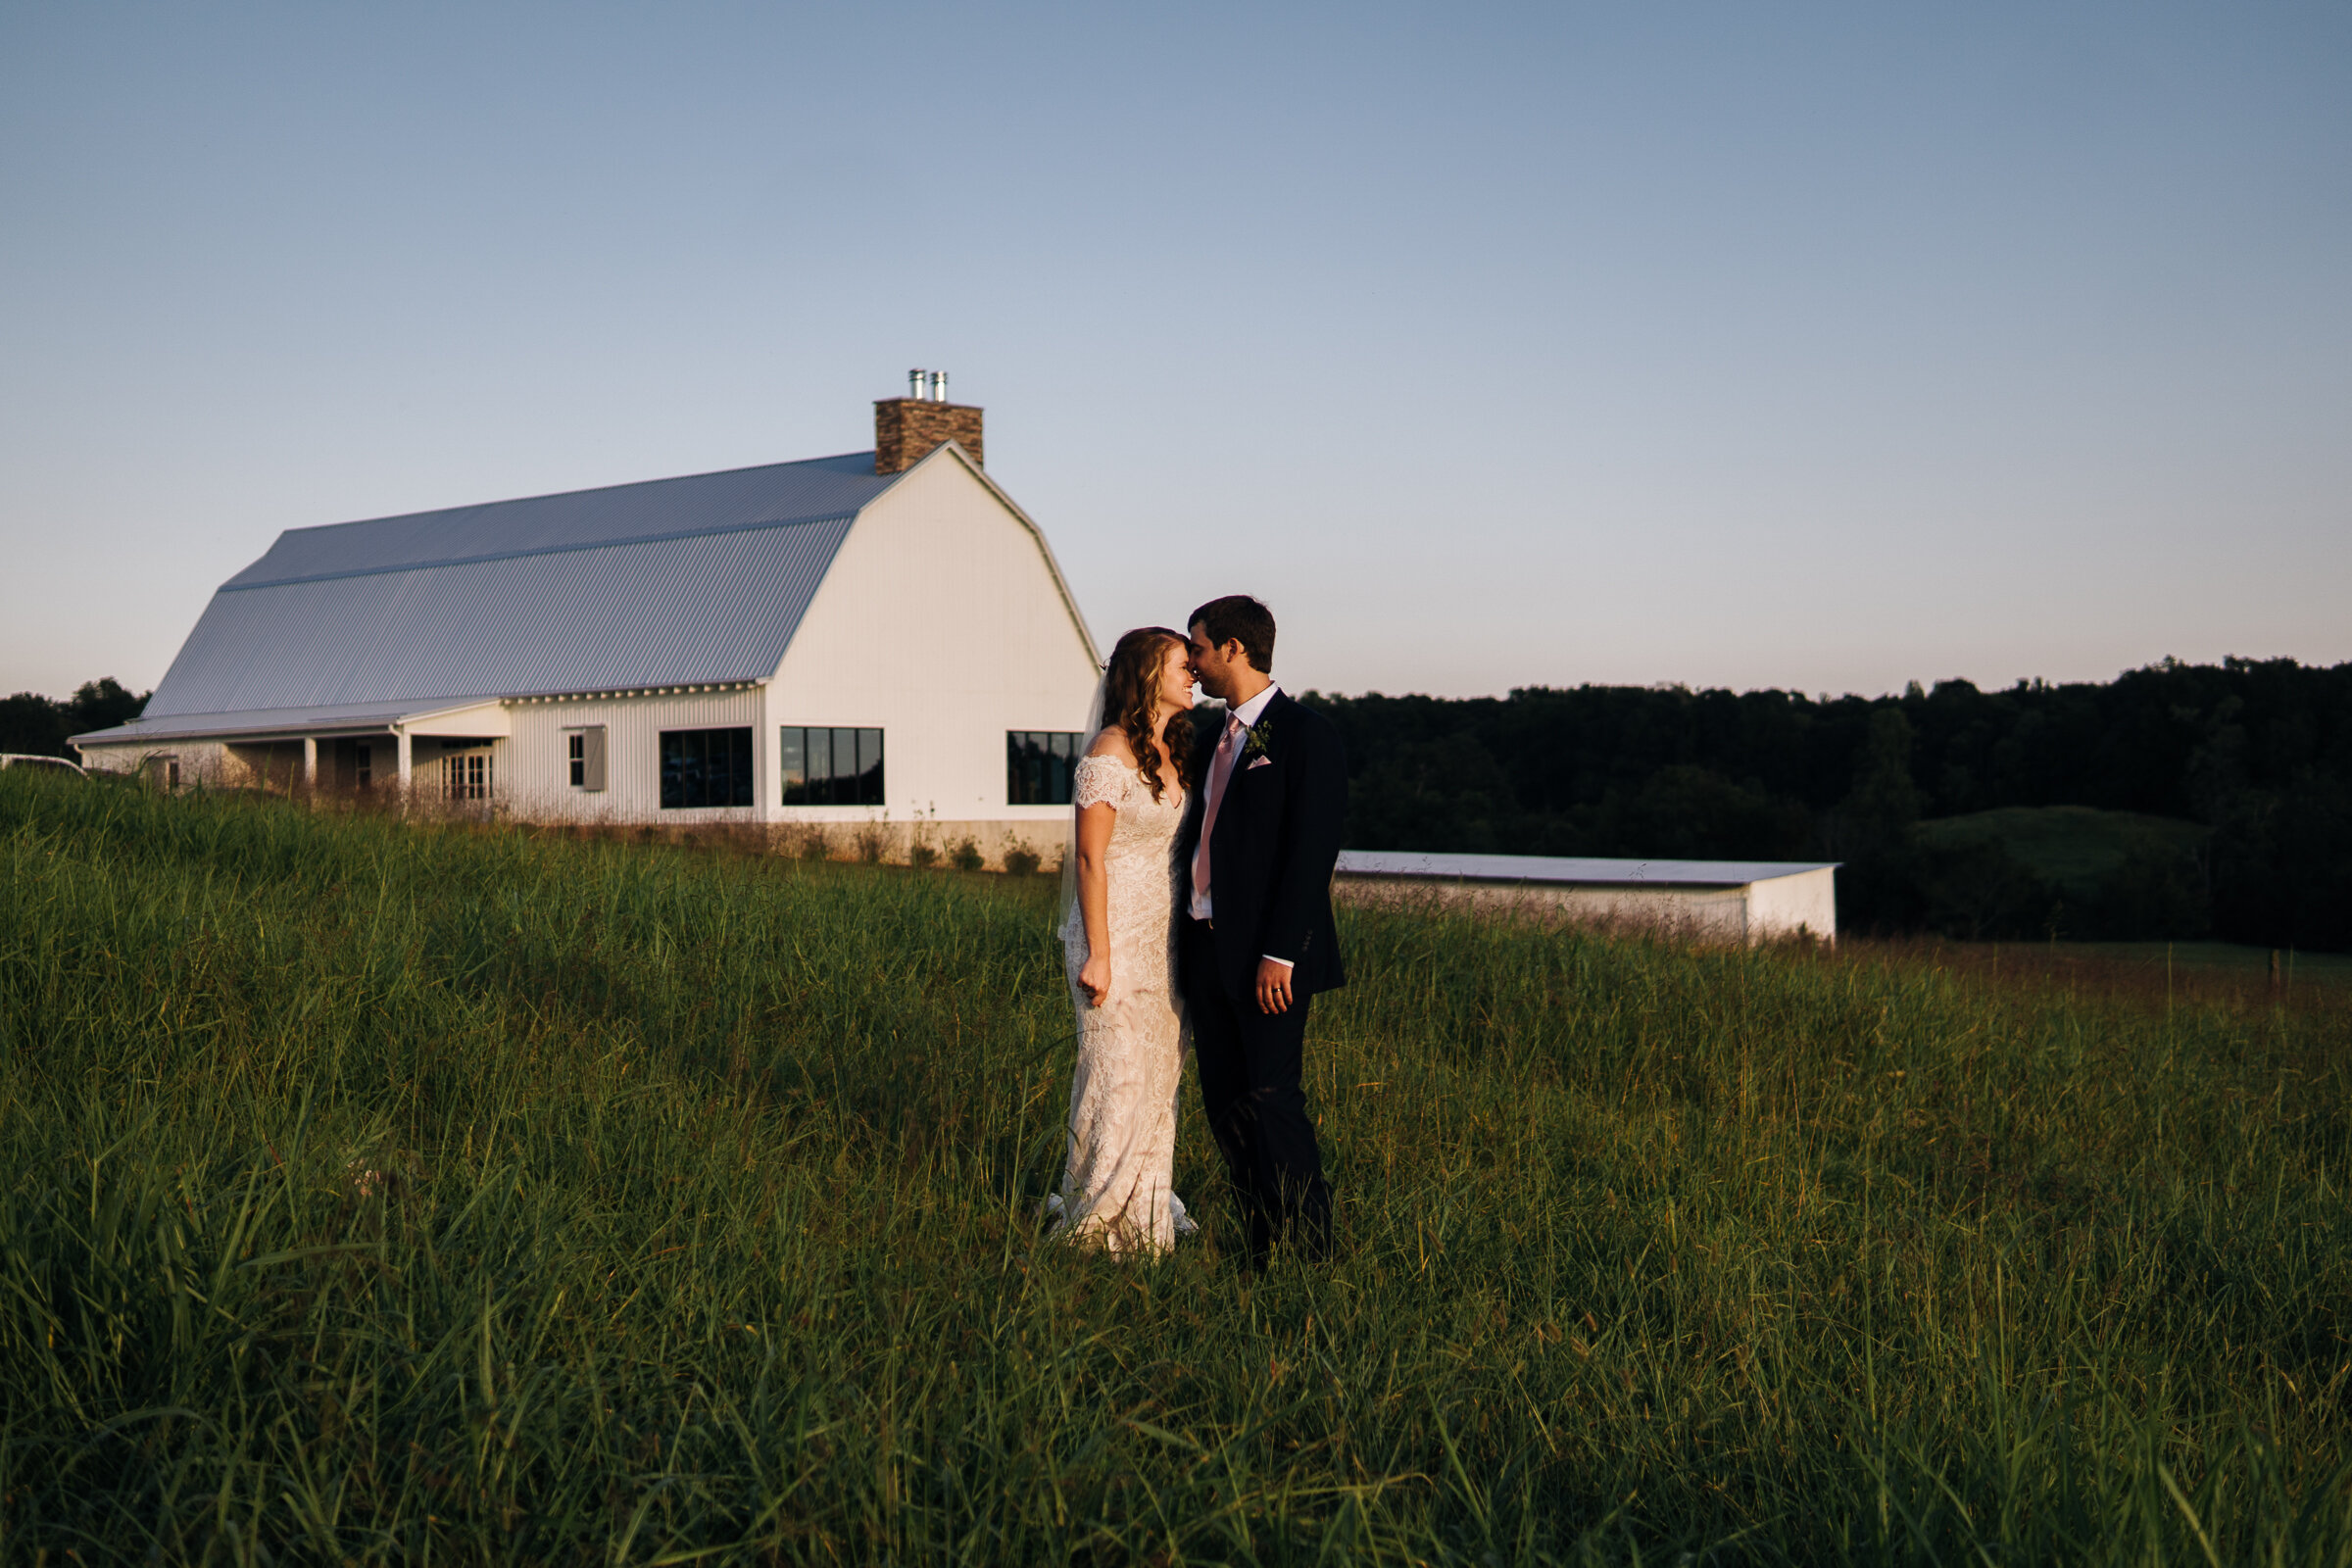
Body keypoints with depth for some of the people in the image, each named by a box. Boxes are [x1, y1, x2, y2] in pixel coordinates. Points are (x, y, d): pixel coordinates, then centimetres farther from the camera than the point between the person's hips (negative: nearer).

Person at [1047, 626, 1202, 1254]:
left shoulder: (1176, 752, 11)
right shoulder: (1111, 753, -13)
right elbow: (1090, 858, -15)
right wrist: (1097, 954, -17)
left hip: (1167, 937, 8)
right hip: (1118, 933, -8)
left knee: (1161, 1070, 12)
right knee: (1118, 1073, -2)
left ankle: (1148, 1203, 24)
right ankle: (1093, 1218, 12)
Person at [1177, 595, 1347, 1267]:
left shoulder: (1307, 735, -9)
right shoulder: (1210, 738, 16)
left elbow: (1312, 852, -15)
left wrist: (1280, 953, -20)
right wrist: (1186, 939, 14)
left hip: (1266, 957, -8)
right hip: (1207, 947, 8)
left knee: (1271, 1100, -8)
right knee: (1225, 1104, 9)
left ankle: (1312, 1257, 3)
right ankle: (1260, 1252, 17)